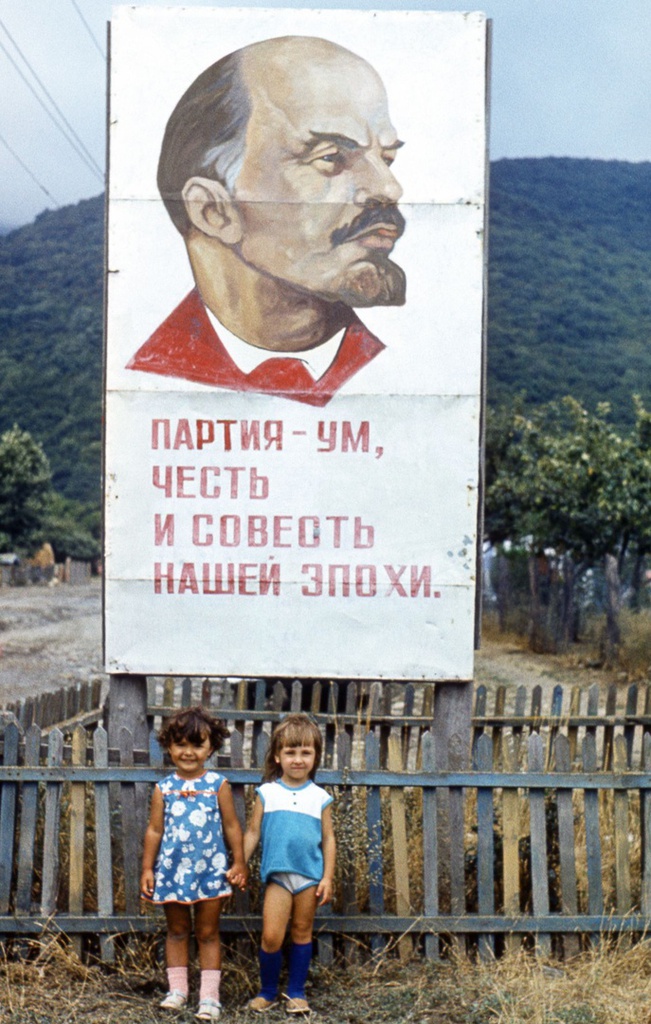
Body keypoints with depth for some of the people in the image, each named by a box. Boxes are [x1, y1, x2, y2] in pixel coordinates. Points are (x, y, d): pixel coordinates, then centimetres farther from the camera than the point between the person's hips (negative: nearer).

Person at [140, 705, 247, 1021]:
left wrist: (239, 863, 0)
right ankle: (177, 989, 24)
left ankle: (209, 995, 12)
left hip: (210, 870, -1)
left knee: (207, 933, 6)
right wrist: (147, 868, 2)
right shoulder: (164, 788, 0)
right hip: (172, 869, 2)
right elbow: (154, 830, 3)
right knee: (177, 931, 13)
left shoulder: (218, 784, -3)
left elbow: (231, 826, 1)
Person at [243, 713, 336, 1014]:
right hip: (278, 875, -1)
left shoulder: (320, 797, 3)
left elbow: (328, 838, 6)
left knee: (302, 933, 11)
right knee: (271, 936, -7)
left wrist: (328, 877, 1)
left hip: (310, 876, 1)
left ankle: (296, 992, 25)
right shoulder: (267, 793, 2)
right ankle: (268, 990, 14)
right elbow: (252, 832, 6)